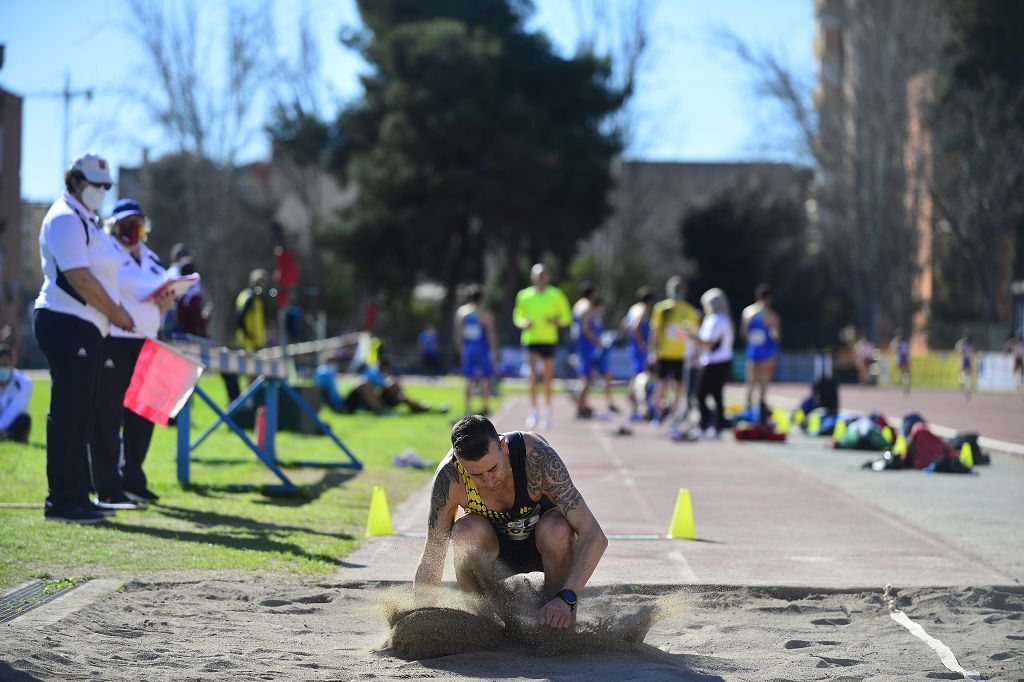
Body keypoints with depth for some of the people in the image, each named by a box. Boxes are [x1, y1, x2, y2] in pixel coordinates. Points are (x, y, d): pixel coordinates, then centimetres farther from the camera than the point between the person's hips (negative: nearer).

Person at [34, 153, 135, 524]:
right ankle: (62, 500, -7)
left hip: (85, 327, 10)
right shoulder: (65, 219, -11)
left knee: (80, 414, 12)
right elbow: (78, 277, -19)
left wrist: (116, 311, 11)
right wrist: (116, 313, -12)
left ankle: (75, 497, 16)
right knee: (68, 413, -9)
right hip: (66, 325, -10)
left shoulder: (86, 220, 22)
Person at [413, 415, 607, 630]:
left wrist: (566, 599, -48)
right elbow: (432, 555, -17)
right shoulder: (449, 477, -29)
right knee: (466, 533, -32)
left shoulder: (536, 455, -34)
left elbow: (594, 536, -37)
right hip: (495, 551, 1)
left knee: (557, 529, -35)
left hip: (543, 543, -1)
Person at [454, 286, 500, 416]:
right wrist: (494, 351, -4)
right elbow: (491, 334, -10)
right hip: (482, 349, -3)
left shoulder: (460, 312, 2)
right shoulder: (485, 314, -10)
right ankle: (485, 407, 7)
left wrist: (460, 349, 16)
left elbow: (457, 333, 6)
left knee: (469, 379, 8)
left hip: (467, 349, 4)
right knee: (485, 378, 7)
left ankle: (468, 408, 2)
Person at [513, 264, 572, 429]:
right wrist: (524, 323, -6)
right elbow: (517, 316, 16)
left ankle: (547, 413, 20)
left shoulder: (556, 295, 5)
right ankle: (533, 411, -14)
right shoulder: (524, 295, 7)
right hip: (531, 339, 0)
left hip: (549, 340, 0)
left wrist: (556, 320, -11)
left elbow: (566, 317, 10)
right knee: (534, 374, -17)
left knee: (547, 378, 6)